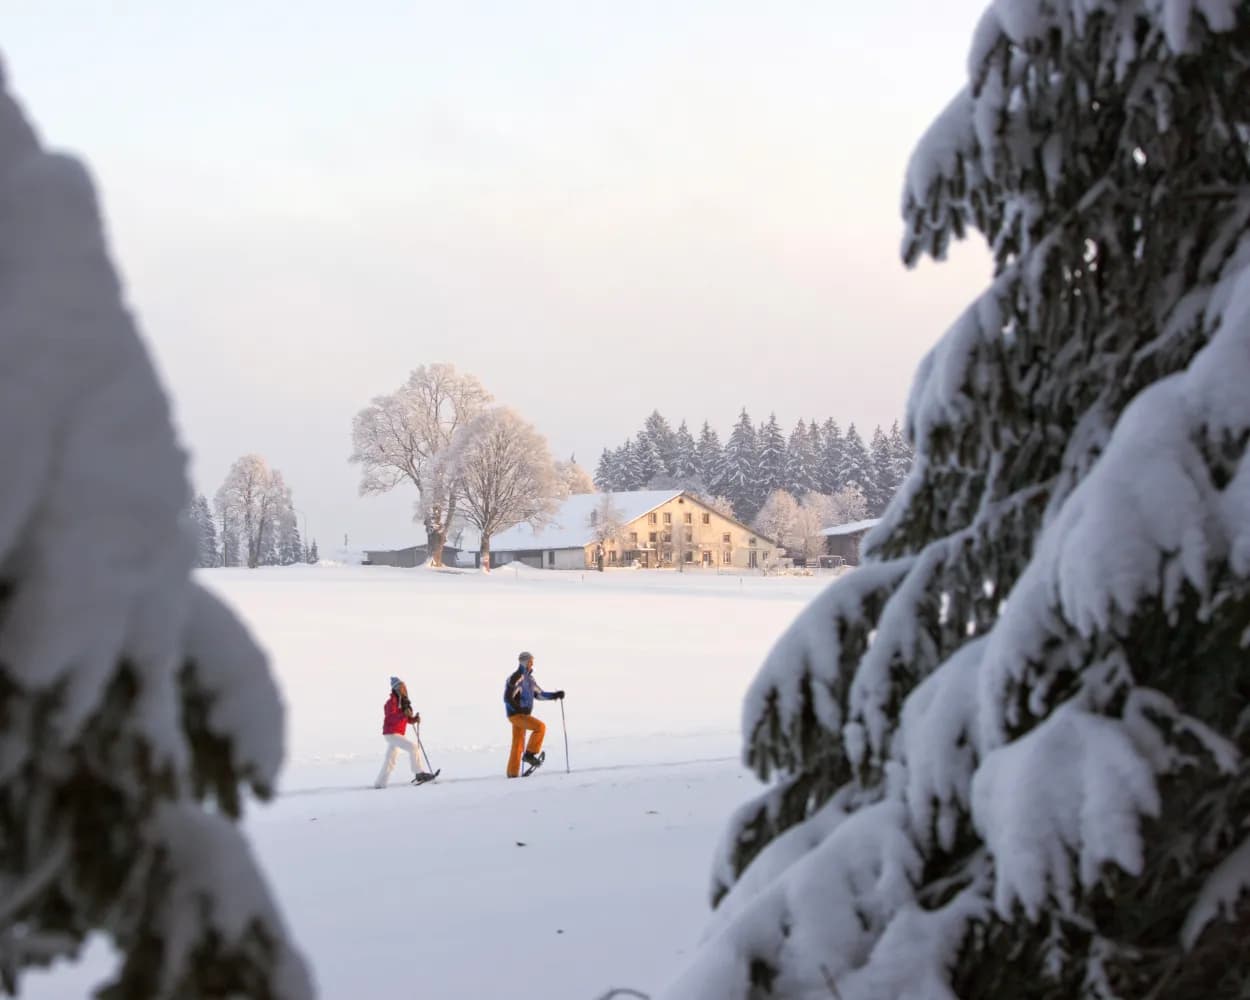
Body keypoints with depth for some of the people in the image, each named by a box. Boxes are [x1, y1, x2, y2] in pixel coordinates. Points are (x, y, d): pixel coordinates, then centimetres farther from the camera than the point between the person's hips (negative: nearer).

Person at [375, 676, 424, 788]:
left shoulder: (403, 702, 13)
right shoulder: (392, 701, -13)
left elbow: (408, 719, 16)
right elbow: (390, 717, -25)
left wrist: (415, 719, -5)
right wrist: (403, 714, -38)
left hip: (398, 734, 10)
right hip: (391, 734, -10)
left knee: (390, 762, 13)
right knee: (412, 746, -21)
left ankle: (379, 783, 20)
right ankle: (418, 773, -21)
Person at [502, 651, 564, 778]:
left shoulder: (529, 678, 14)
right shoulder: (515, 678, -15)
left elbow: (539, 694, 18)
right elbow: (507, 698, -19)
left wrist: (555, 695, 4)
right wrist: (520, 709, -29)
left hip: (523, 715, 9)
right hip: (516, 715, -9)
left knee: (518, 745, 10)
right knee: (540, 727, -21)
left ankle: (512, 773, 14)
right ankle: (530, 754, -13)